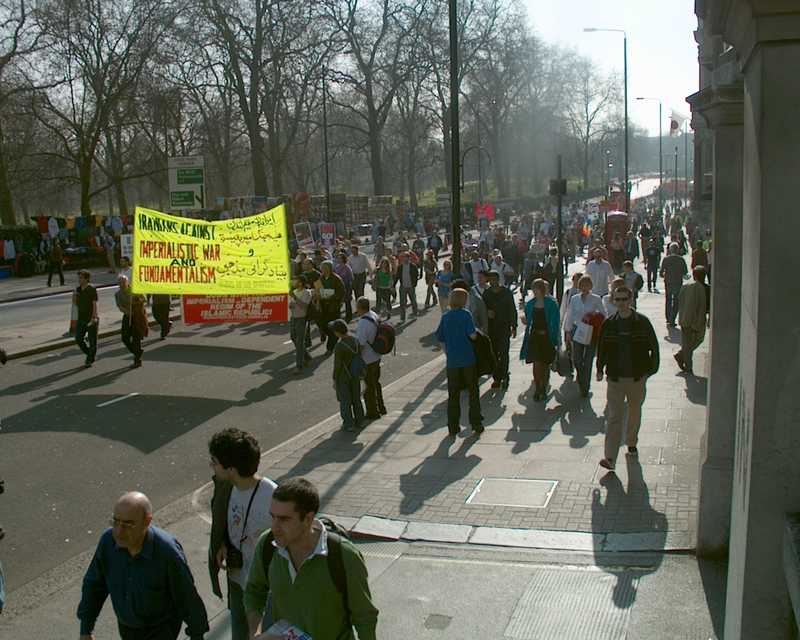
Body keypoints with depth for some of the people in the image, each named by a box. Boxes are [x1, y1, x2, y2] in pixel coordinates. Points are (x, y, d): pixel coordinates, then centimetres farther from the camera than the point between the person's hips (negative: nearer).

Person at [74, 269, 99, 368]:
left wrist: (94, 317, -22)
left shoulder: (92, 290, -10)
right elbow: (76, 304, 16)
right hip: (81, 319, 6)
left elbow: (95, 304, -15)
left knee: (92, 341, 1)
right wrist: (74, 297, -4)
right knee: (78, 339, 4)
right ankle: (91, 355, 22)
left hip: (91, 319, -6)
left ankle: (89, 360, 12)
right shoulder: (78, 289, 8)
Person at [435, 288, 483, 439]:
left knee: (453, 395, 8)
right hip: (468, 359, -2)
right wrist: (475, 334, 7)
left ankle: (453, 429, 7)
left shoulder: (445, 317, 3)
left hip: (452, 360, 3)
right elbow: (472, 335, -15)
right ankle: (476, 424, 17)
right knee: (473, 392, 12)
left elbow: (440, 338, 6)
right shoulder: (465, 314, -8)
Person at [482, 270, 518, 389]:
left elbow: (512, 310, -1)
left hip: (504, 327, -3)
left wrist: (514, 326, -3)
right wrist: (487, 313, -10)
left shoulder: (506, 292, -4)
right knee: (493, 353, 5)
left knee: (503, 353, -7)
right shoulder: (487, 293, 5)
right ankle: (497, 377, 14)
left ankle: (503, 377, 2)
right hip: (491, 327, 3)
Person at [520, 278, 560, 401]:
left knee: (545, 364, 7)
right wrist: (525, 321, -9)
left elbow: (556, 322, -4)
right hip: (534, 337, 2)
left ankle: (543, 389, 21)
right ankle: (538, 389, 11)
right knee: (537, 364, -2)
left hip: (547, 337, -2)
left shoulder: (551, 303, -6)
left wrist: (556, 340, -7)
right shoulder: (530, 304, 5)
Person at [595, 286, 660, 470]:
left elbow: (654, 346, 3)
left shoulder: (642, 322, -4)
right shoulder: (608, 324, 0)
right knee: (614, 417, -6)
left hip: (637, 377, 1)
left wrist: (652, 367, -2)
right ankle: (610, 457, -10)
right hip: (615, 377, 0)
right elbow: (602, 349, 9)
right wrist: (600, 369, 6)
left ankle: (631, 443, 43)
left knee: (635, 412, 19)